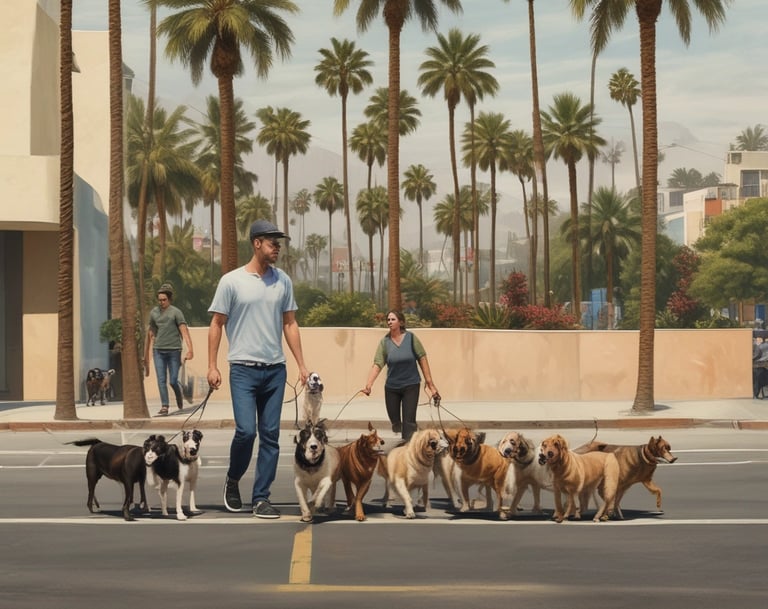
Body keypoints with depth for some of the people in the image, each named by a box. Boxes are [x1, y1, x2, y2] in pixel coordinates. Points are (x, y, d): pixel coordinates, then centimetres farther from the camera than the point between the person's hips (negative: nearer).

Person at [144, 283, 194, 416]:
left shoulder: (176, 312, -3)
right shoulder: (153, 313, 10)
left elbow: (184, 331, -11)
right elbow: (150, 333, 17)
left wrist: (190, 349, -24)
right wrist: (146, 354, 19)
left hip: (173, 350, -3)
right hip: (158, 350, 3)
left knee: (173, 381, -1)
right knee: (161, 380, -4)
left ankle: (179, 395, 30)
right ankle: (164, 406, -1)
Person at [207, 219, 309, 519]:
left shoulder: (283, 281, 7)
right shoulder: (232, 281, -4)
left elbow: (290, 324, 12)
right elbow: (216, 324, 0)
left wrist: (302, 365, 7)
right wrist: (212, 366, -6)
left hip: (275, 370, 4)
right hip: (244, 369, -4)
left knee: (270, 435, 3)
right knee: (246, 430, -13)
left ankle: (261, 498, 10)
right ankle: (233, 480, 15)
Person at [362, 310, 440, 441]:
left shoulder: (411, 338, -8)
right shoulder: (384, 342, -6)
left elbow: (422, 358, -5)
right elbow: (377, 364, -14)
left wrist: (430, 382, -7)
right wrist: (368, 385, -26)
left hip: (411, 385, -2)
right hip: (392, 386, 2)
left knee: (409, 421, -7)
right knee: (394, 420, 12)